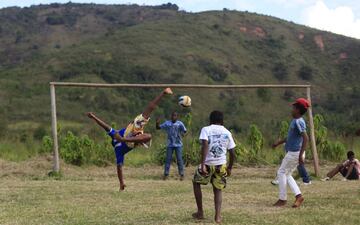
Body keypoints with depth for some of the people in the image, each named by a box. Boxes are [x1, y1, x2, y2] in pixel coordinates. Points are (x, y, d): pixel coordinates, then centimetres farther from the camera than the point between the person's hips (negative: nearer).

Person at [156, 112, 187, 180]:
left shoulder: (179, 123, -6)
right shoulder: (167, 123, 0)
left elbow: (184, 130, -14)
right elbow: (158, 127, 3)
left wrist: (183, 133, -36)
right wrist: (157, 123, -18)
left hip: (178, 144, -2)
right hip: (170, 144, 2)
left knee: (179, 159, -1)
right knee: (168, 159, 4)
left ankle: (181, 174, 6)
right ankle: (166, 174, 11)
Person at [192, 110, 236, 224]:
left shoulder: (206, 129, -2)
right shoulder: (227, 133, 9)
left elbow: (205, 146, -17)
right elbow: (232, 153, 8)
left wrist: (202, 164, -21)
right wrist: (229, 168, 22)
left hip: (208, 164, -2)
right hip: (221, 165, 3)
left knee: (196, 183, 22)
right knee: (218, 190, 18)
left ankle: (200, 212, 23)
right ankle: (218, 216, 2)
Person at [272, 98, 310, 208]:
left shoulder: (298, 122, -19)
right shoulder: (295, 121, 12)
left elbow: (306, 138, -27)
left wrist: (301, 155, -29)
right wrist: (279, 143, 30)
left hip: (294, 152, -10)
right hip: (293, 152, 10)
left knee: (281, 173, -1)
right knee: (286, 174, 15)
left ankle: (282, 199, 4)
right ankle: (298, 195, 7)